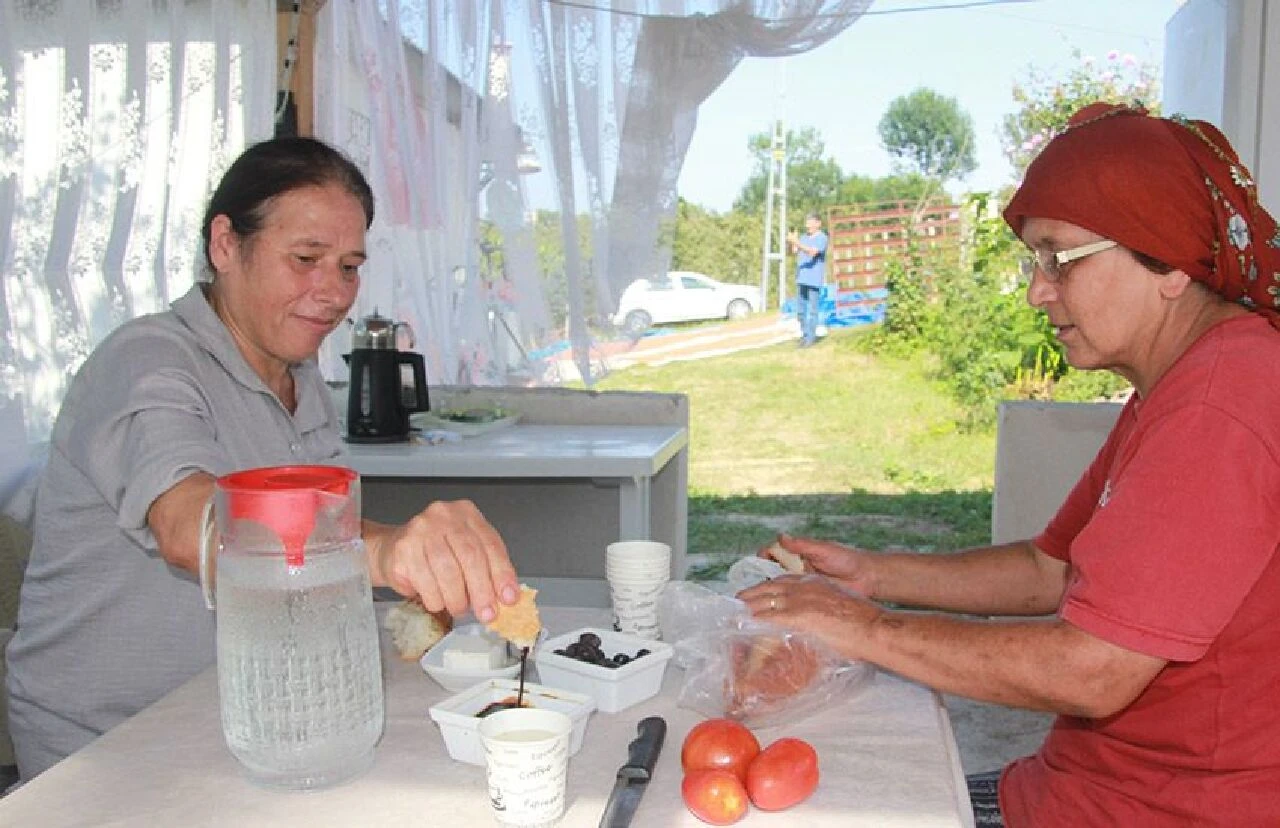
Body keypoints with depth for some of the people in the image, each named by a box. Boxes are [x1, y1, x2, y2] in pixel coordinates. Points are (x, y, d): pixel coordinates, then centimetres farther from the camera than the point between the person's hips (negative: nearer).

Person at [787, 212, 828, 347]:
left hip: (814, 280, -6)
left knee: (812, 310, -3)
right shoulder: (804, 237, 14)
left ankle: (810, 337, 1)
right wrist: (792, 243, -19)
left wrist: (796, 242, -32)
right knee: (800, 310, 9)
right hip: (801, 279, 7)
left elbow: (812, 252, -22)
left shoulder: (822, 238, -6)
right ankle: (805, 334, 20)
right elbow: (795, 251, 2)